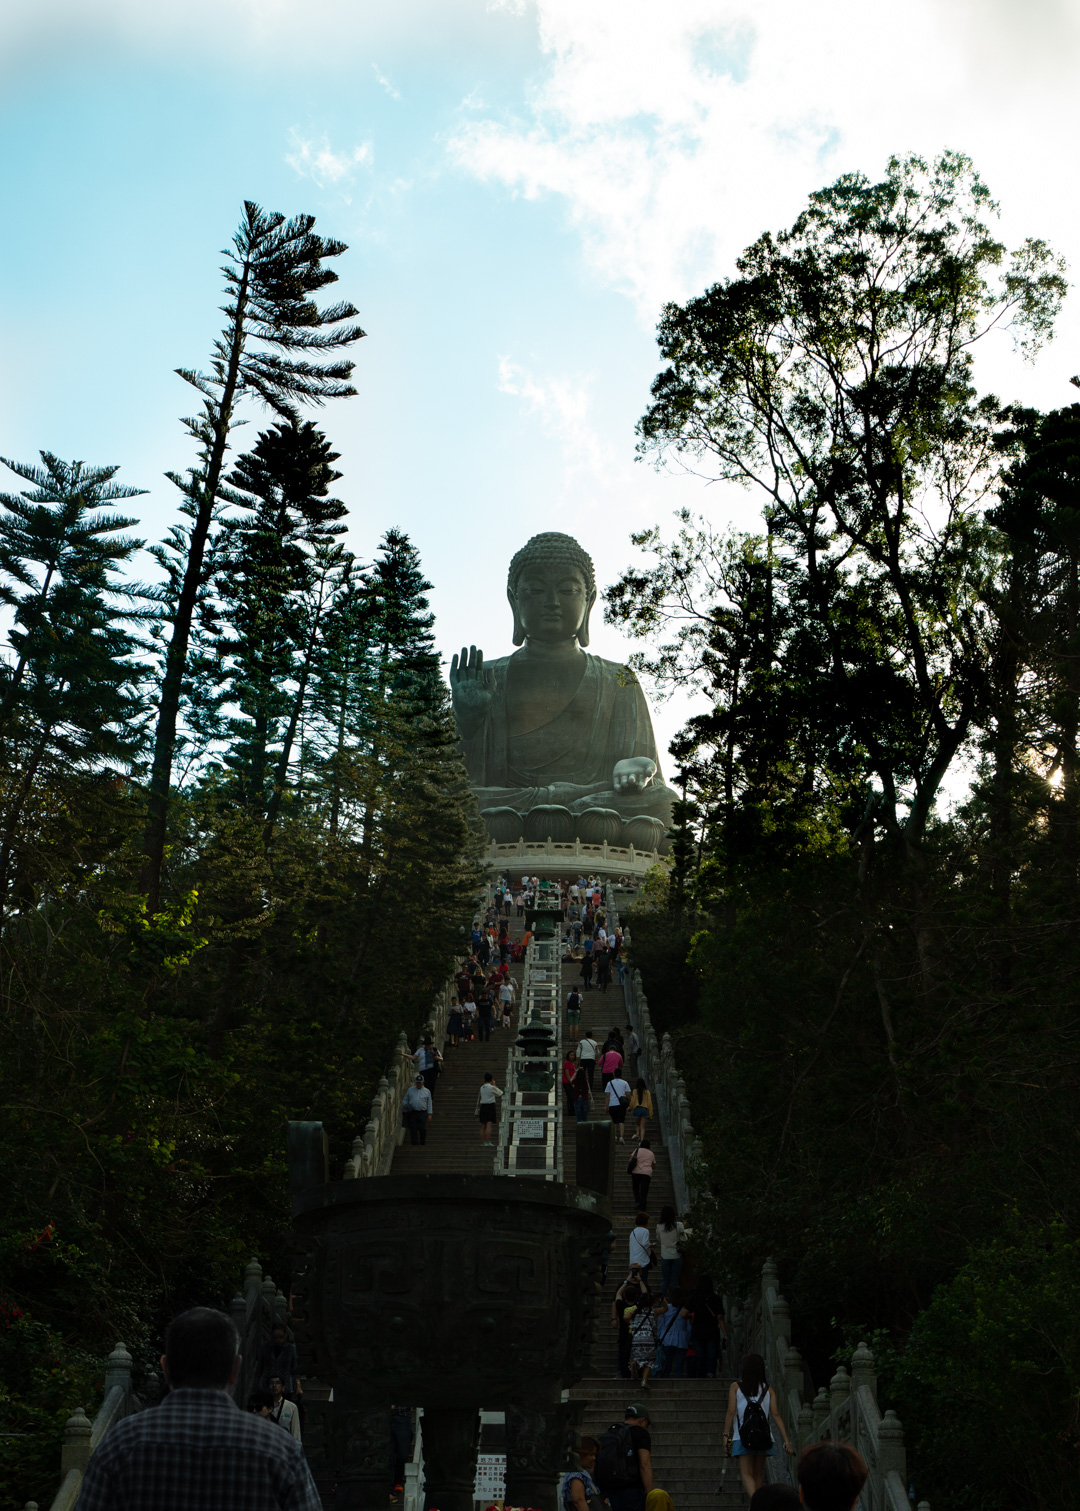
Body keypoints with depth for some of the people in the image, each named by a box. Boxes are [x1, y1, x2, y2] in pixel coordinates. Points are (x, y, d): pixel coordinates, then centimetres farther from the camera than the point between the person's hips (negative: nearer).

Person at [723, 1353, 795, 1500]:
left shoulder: (736, 1387, 2)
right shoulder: (768, 1389, 8)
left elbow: (731, 1412, -4)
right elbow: (776, 1415, 1)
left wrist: (726, 1435, 1)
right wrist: (787, 1440, 0)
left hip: (743, 1437, -3)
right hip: (764, 1437, 3)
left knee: (746, 1473, -5)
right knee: (758, 1473, 18)